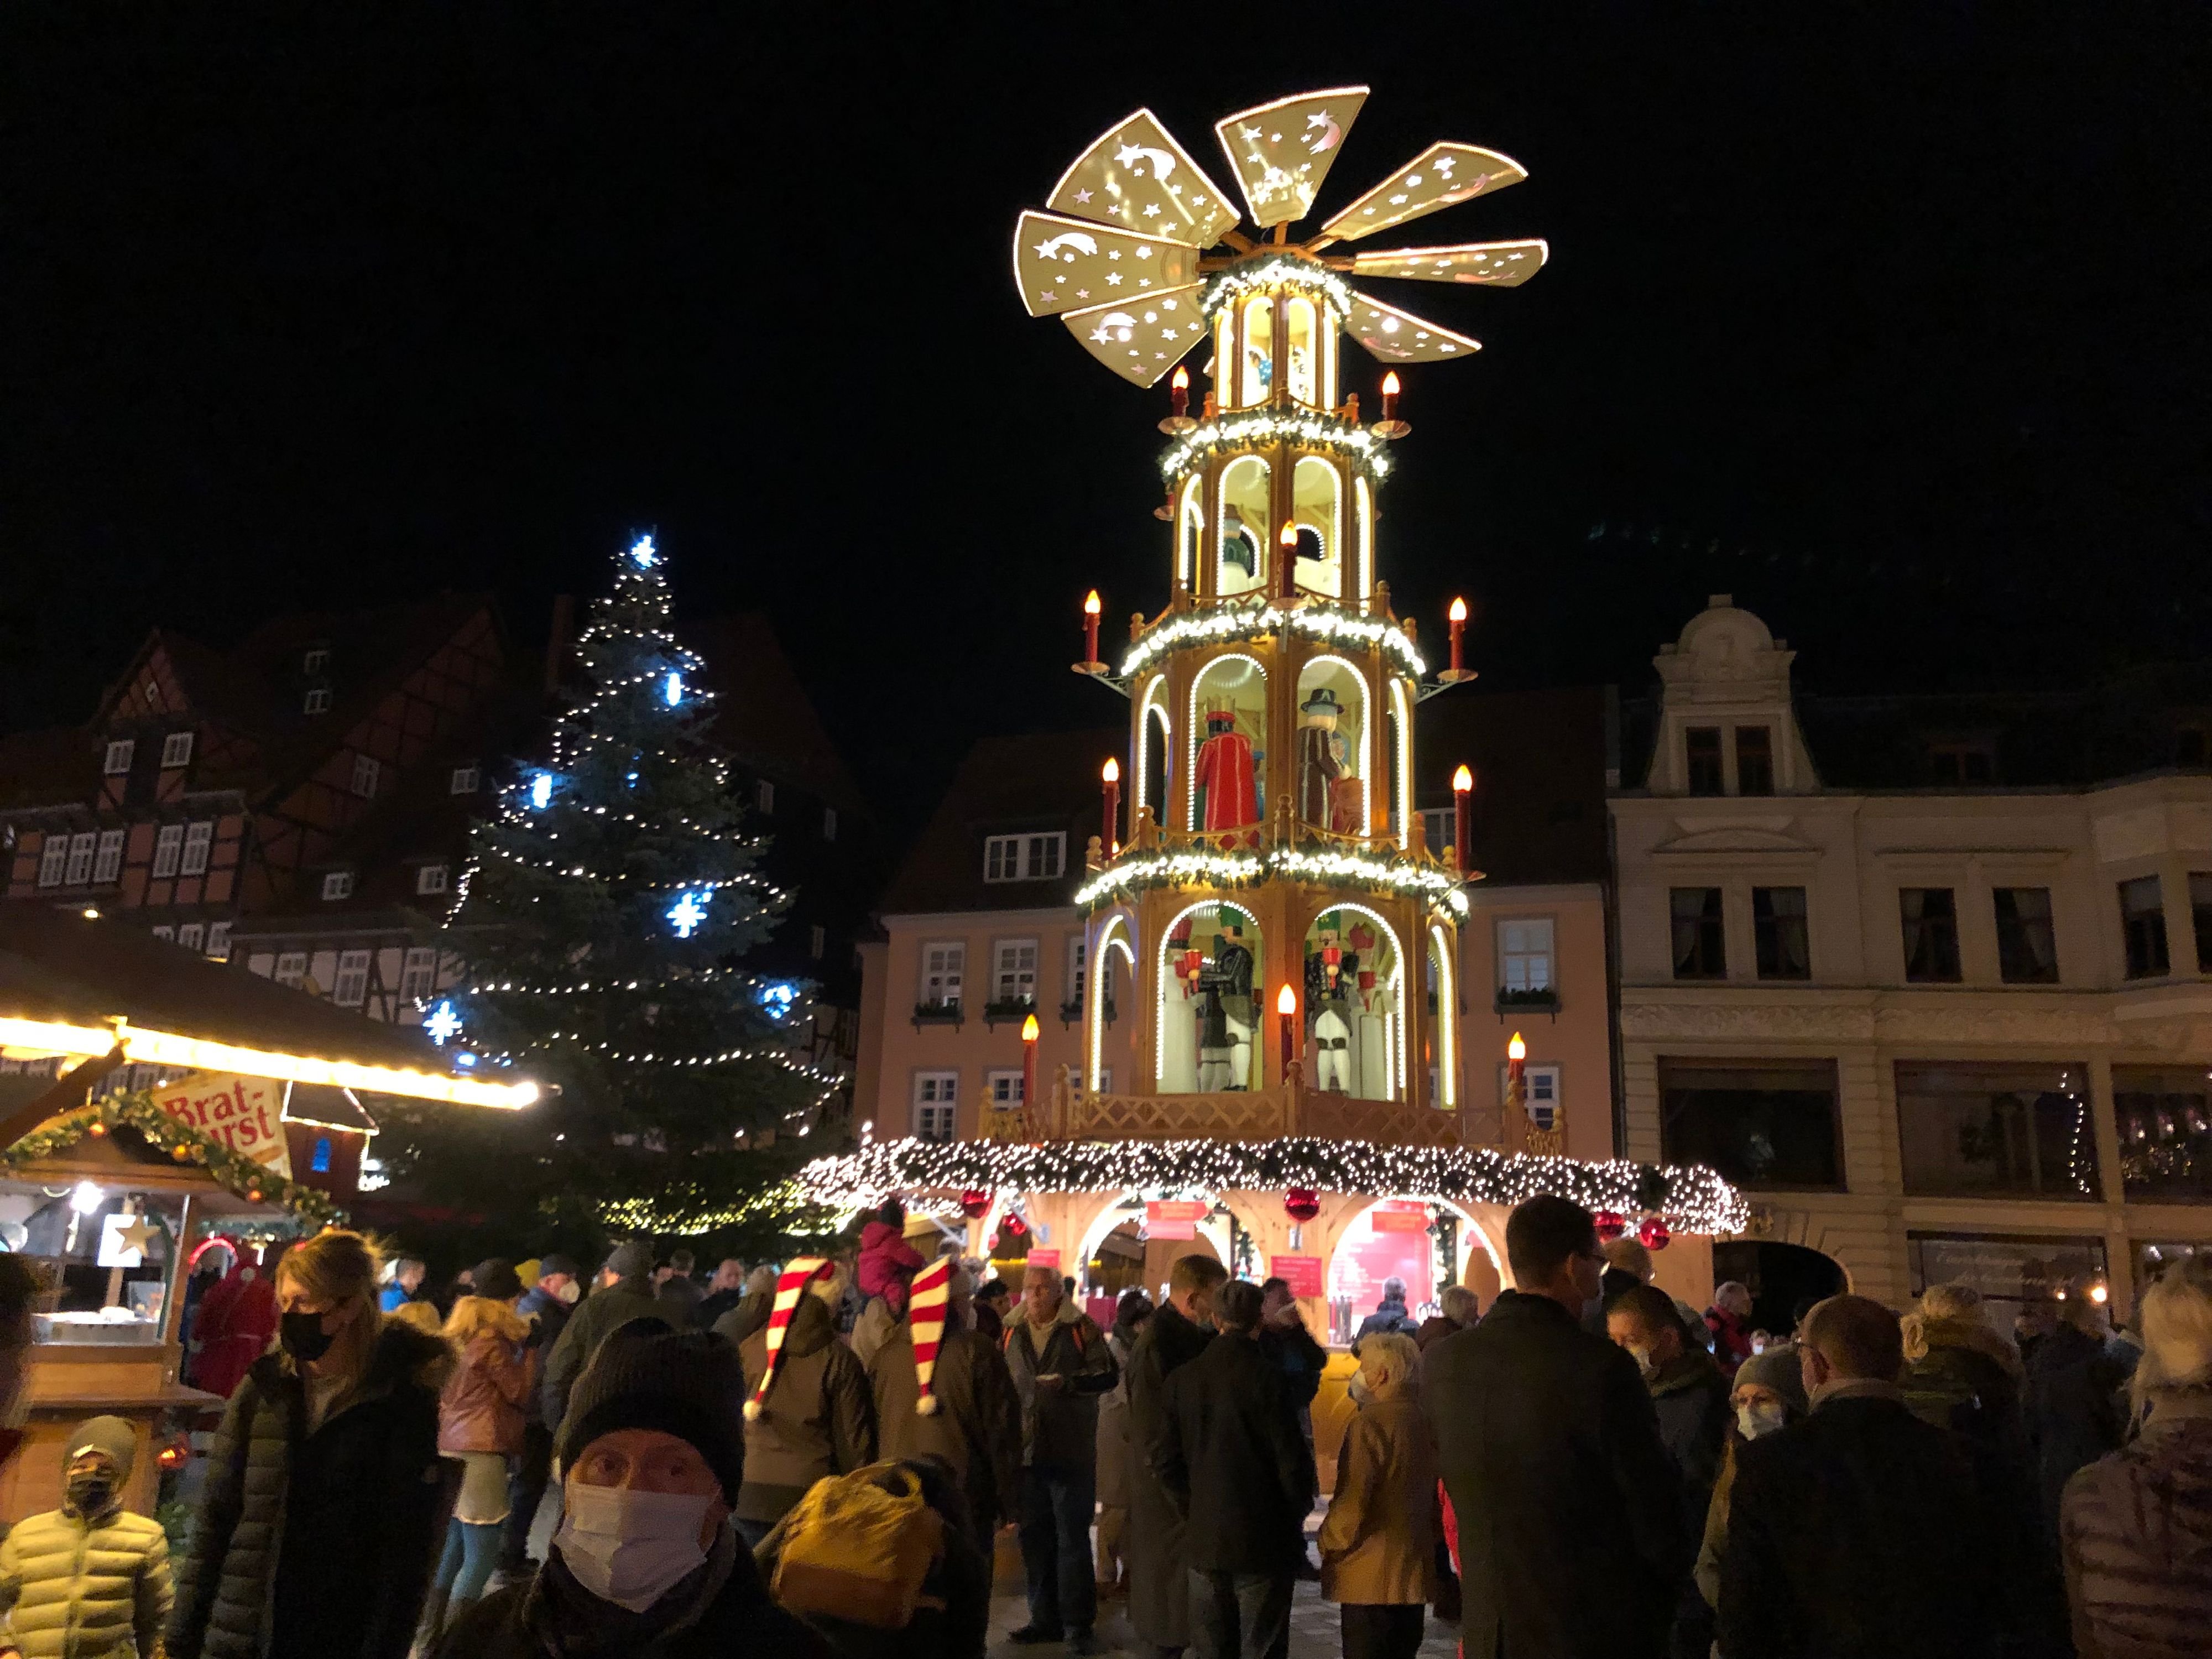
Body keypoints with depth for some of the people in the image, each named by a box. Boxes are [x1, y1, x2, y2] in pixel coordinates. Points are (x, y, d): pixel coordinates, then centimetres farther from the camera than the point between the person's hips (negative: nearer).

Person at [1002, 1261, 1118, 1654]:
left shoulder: (1081, 1328, -3)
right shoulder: (1012, 1333, 9)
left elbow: (1107, 1374, -7)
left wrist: (1069, 1382, -21)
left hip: (1071, 1451, -4)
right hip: (1025, 1449, 4)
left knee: (1073, 1539, 0)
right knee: (1035, 1538, 12)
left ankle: (1077, 1624, 8)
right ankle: (1045, 1618, 24)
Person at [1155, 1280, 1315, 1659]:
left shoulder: (1183, 1379, -1)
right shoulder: (1266, 1377, -15)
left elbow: (1167, 1464, 4)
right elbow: (1292, 1460, -11)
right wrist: (1295, 1518, 6)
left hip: (1203, 1541, 4)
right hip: (1262, 1542, -4)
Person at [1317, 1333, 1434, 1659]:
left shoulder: (1371, 1424, -18)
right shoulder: (1428, 1420, 3)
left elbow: (1351, 1503, -20)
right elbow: (1436, 1495, 14)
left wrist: (1328, 1544, -4)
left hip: (1370, 1576, -7)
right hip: (1415, 1571, 7)